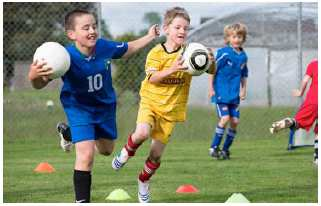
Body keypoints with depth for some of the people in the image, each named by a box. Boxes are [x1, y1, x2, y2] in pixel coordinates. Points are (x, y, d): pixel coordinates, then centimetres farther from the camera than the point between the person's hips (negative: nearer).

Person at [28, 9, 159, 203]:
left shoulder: (104, 47, -22)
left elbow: (128, 49, 2)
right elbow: (41, 84, -37)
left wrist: (150, 36, 8)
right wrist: (34, 76, -60)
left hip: (105, 105, 5)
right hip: (79, 108, -5)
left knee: (106, 150, 26)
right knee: (86, 154, -22)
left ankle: (68, 134, 55)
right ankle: (82, 201, -9)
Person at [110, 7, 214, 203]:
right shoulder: (156, 52, -6)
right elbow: (152, 78, -17)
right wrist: (172, 69, -33)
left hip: (171, 109, 2)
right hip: (150, 103, -1)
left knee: (156, 154, 5)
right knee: (142, 133, -31)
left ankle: (144, 182, 33)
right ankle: (127, 152, 2)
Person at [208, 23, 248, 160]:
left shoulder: (243, 56, 8)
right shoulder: (224, 53, -11)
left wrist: (243, 90, 12)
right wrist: (211, 88, -10)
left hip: (234, 94, 6)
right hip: (221, 92, -6)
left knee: (235, 121, 1)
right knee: (225, 118, -16)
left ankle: (225, 149, 14)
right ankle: (214, 148, -5)